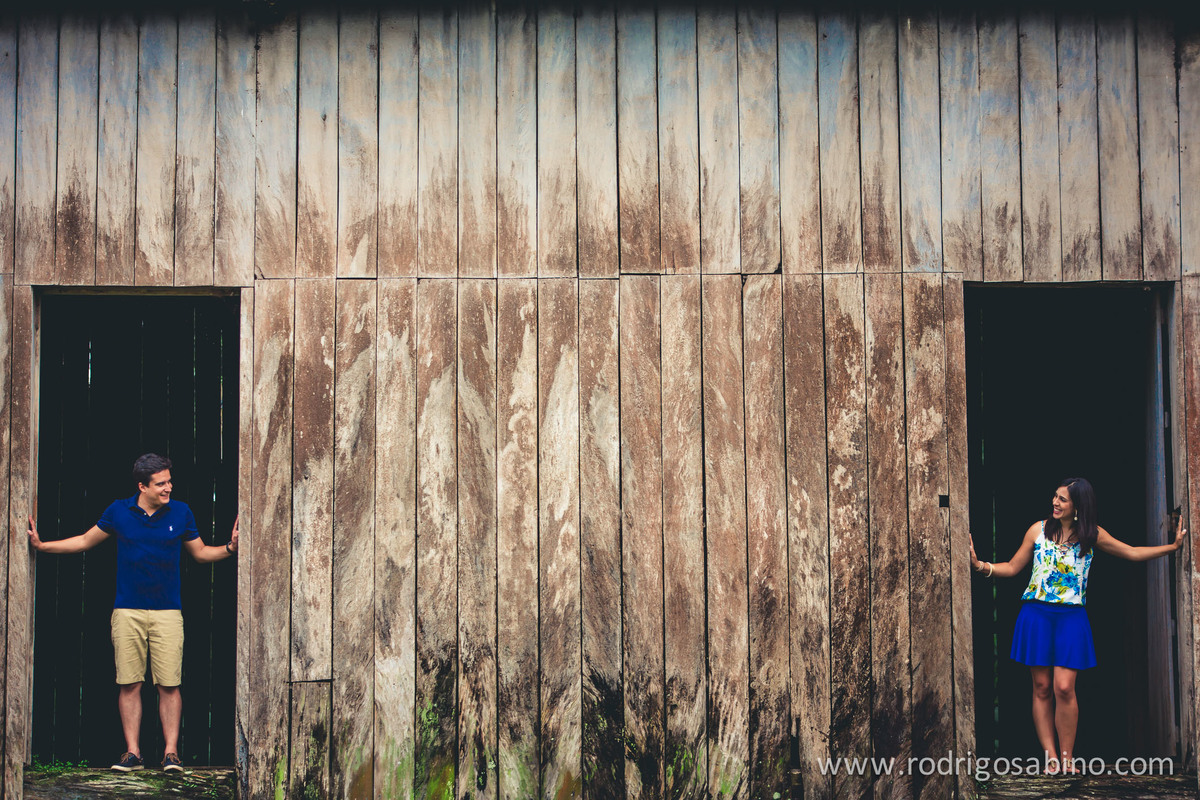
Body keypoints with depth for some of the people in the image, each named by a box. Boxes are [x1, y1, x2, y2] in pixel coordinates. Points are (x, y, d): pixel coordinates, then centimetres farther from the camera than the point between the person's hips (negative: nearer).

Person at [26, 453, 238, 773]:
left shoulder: (181, 513, 4)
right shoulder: (119, 512, 4)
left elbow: (201, 552, 14)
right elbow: (85, 541, 16)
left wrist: (229, 548, -4)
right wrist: (42, 545, 11)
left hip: (168, 612, 0)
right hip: (127, 612, 1)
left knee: (169, 685, -4)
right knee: (129, 684, 1)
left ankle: (171, 752, 3)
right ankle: (132, 752, 10)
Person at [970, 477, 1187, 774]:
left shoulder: (1092, 535, 4)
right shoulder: (1038, 530, 3)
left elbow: (1132, 553, 14)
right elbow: (1012, 567, 7)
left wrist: (1172, 546, 11)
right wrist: (980, 565, -7)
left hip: (1071, 617, 0)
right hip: (1037, 615, 1)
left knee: (1064, 688, -9)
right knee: (1042, 688, 1)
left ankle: (1067, 759, 5)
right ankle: (1051, 758, 7)